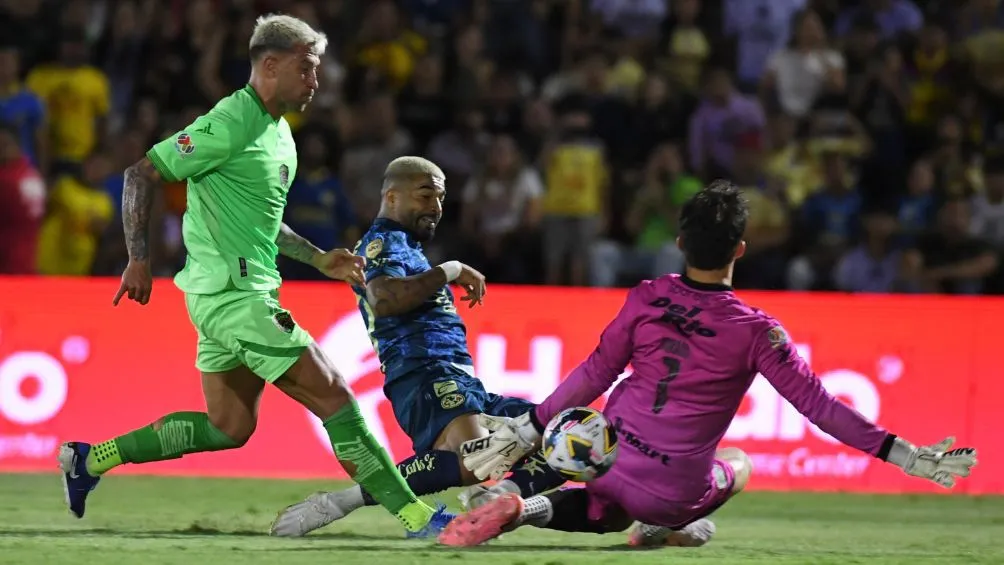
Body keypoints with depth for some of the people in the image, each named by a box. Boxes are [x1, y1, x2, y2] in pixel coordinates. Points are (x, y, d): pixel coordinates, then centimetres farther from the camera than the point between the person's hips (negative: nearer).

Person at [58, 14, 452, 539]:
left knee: (229, 427, 15)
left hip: (250, 291, 11)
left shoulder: (279, 132, 14)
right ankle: (417, 518, -8)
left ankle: (90, 459, 22)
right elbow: (141, 172, -15)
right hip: (230, 293, -11)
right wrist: (139, 259, -19)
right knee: (333, 397, -10)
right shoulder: (229, 125, -16)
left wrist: (318, 259, 17)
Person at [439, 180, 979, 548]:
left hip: (609, 459, 1)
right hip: (673, 490, -1)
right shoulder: (756, 331, -14)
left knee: (611, 511, 34)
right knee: (736, 464, 32)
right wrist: (902, 454, -8)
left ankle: (521, 508, 4)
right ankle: (668, 526, 6)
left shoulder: (646, 299, -6)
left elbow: (595, 375, -2)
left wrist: (527, 429, 9)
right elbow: (815, 403, -13)